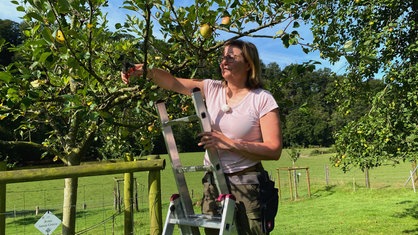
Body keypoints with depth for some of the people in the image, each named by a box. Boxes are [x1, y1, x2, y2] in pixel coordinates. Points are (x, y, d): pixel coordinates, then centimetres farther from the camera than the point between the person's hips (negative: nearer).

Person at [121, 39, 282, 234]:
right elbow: (172, 83, 0)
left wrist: (229, 143, -21)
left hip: (246, 185, -4)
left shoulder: (263, 99, -9)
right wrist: (148, 71, -20)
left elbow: (274, 150, -14)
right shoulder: (212, 89, 4)